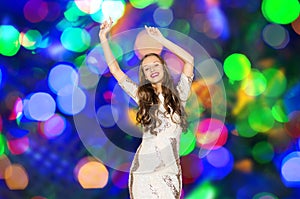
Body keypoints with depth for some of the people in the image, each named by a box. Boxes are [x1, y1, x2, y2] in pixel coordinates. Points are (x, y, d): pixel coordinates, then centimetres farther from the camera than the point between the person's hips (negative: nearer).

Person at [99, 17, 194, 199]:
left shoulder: (178, 95, 7)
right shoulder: (142, 96, 8)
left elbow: (189, 59, 2)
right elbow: (115, 69, 10)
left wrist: (161, 40, 2)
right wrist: (103, 38, 8)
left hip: (171, 170, 0)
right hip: (144, 170, 0)